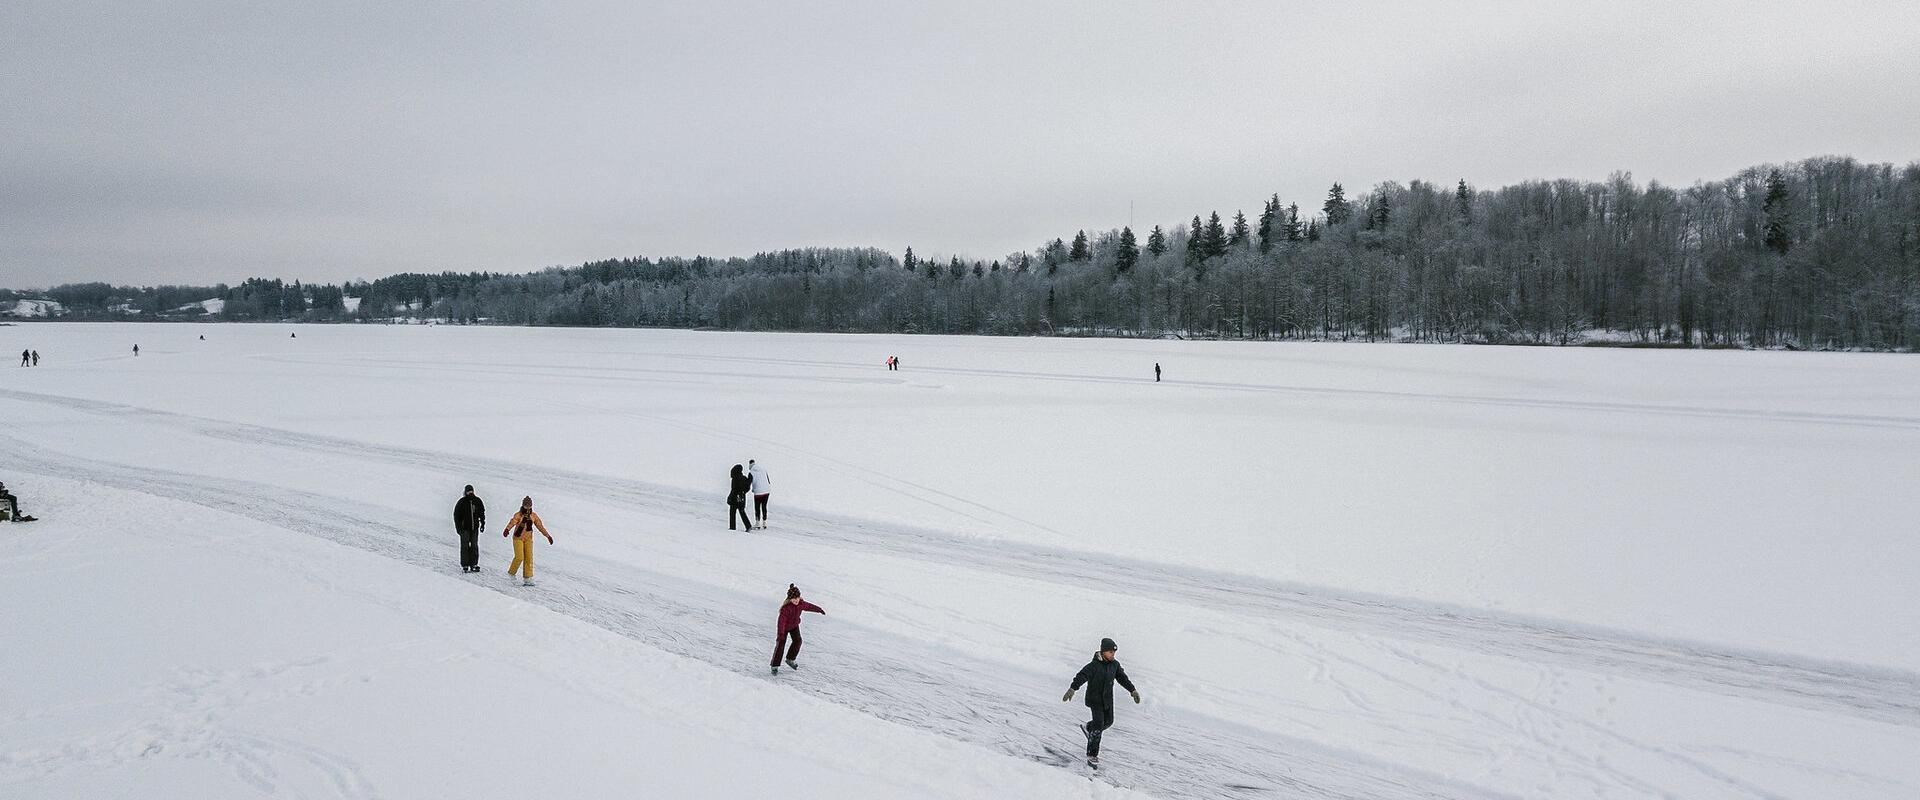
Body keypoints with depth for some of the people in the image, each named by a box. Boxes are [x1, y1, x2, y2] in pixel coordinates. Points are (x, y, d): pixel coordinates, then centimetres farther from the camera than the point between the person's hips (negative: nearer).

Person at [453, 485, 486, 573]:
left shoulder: (477, 501, 1)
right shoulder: (461, 502, -3)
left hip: (474, 527, 2)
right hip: (465, 528, -2)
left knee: (474, 546, 4)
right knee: (465, 546, 0)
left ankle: (473, 564, 9)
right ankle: (464, 565, 2)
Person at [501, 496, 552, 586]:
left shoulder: (533, 516, 0)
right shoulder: (518, 515, -14)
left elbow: (540, 526, 7)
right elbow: (512, 522, -33)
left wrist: (548, 536, 6)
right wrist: (507, 529, -54)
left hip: (528, 539, 4)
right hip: (518, 538, -4)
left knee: (529, 558, -4)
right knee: (519, 557, -14)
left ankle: (527, 579, -2)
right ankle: (511, 573, 11)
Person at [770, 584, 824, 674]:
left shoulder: (801, 604, -16)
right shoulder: (786, 607, -34)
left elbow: (809, 606, 5)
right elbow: (782, 620, -38)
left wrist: (819, 609, 21)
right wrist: (781, 634, -45)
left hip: (794, 626, 5)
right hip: (785, 627, -5)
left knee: (797, 641, -8)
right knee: (780, 645, -7)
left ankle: (790, 659, 13)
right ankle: (775, 666, 4)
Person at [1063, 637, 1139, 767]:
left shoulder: (1115, 664, 0)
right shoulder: (1094, 665, -22)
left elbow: (1122, 678, 14)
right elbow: (1081, 677, -33)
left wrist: (1133, 690, 19)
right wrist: (1072, 689, -48)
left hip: (1108, 699, 7)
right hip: (1095, 699, -7)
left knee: (1108, 721, 17)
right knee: (1098, 725, -12)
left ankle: (1088, 728, 45)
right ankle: (1092, 756, -5)